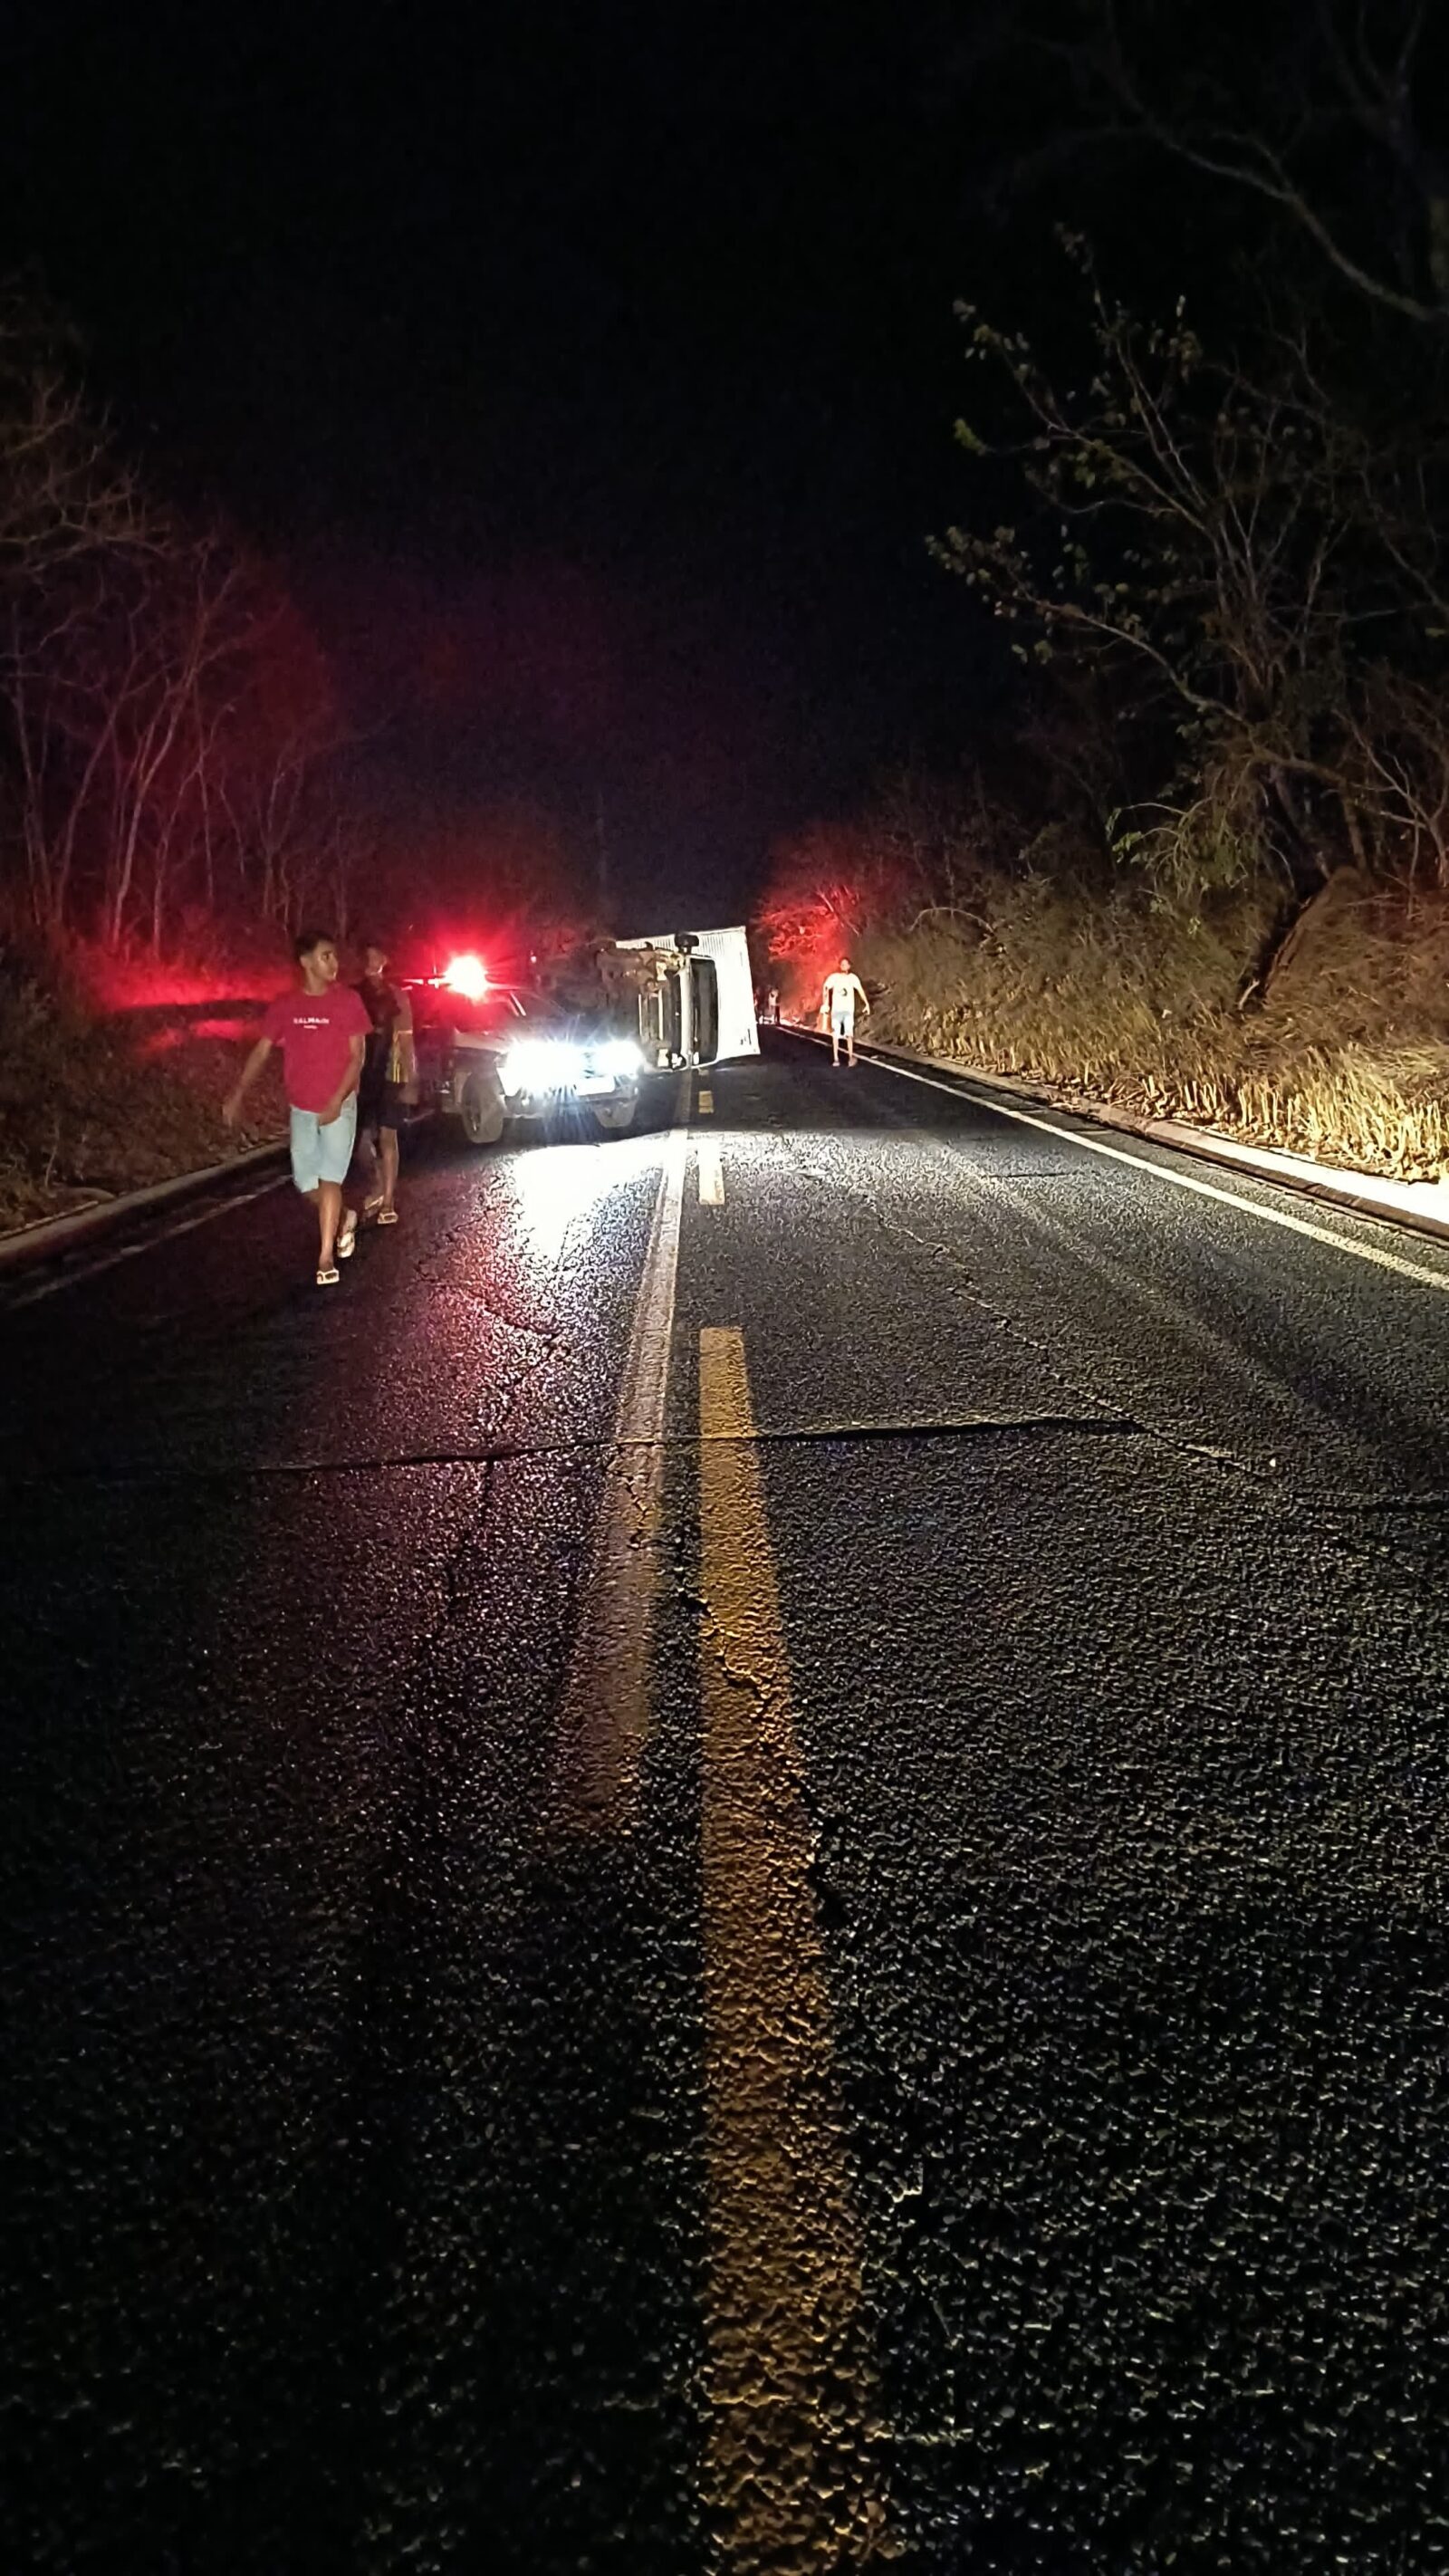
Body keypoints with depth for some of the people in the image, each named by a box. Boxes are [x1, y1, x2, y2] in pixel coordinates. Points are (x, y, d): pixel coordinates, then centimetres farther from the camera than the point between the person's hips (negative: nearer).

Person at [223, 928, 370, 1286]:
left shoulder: (347, 1000, -7)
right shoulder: (285, 1005, 0)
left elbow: (357, 1055, -8)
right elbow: (261, 1051, 4)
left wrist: (336, 1101, -18)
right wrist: (238, 1095, -5)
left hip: (339, 1106, -3)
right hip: (302, 1109, 3)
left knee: (329, 1178, -9)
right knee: (306, 1182, 6)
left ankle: (325, 1258, -4)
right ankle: (343, 1218, 35)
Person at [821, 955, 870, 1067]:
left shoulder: (853, 978, 0)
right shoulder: (833, 977, 0)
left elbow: (860, 990, -4)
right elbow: (826, 990, -4)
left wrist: (867, 1004, -14)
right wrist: (824, 1004, -17)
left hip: (848, 1010, -1)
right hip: (836, 1010, 1)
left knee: (849, 1034, -11)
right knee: (835, 1035, 3)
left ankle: (851, 1057, -9)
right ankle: (836, 1058, 9)